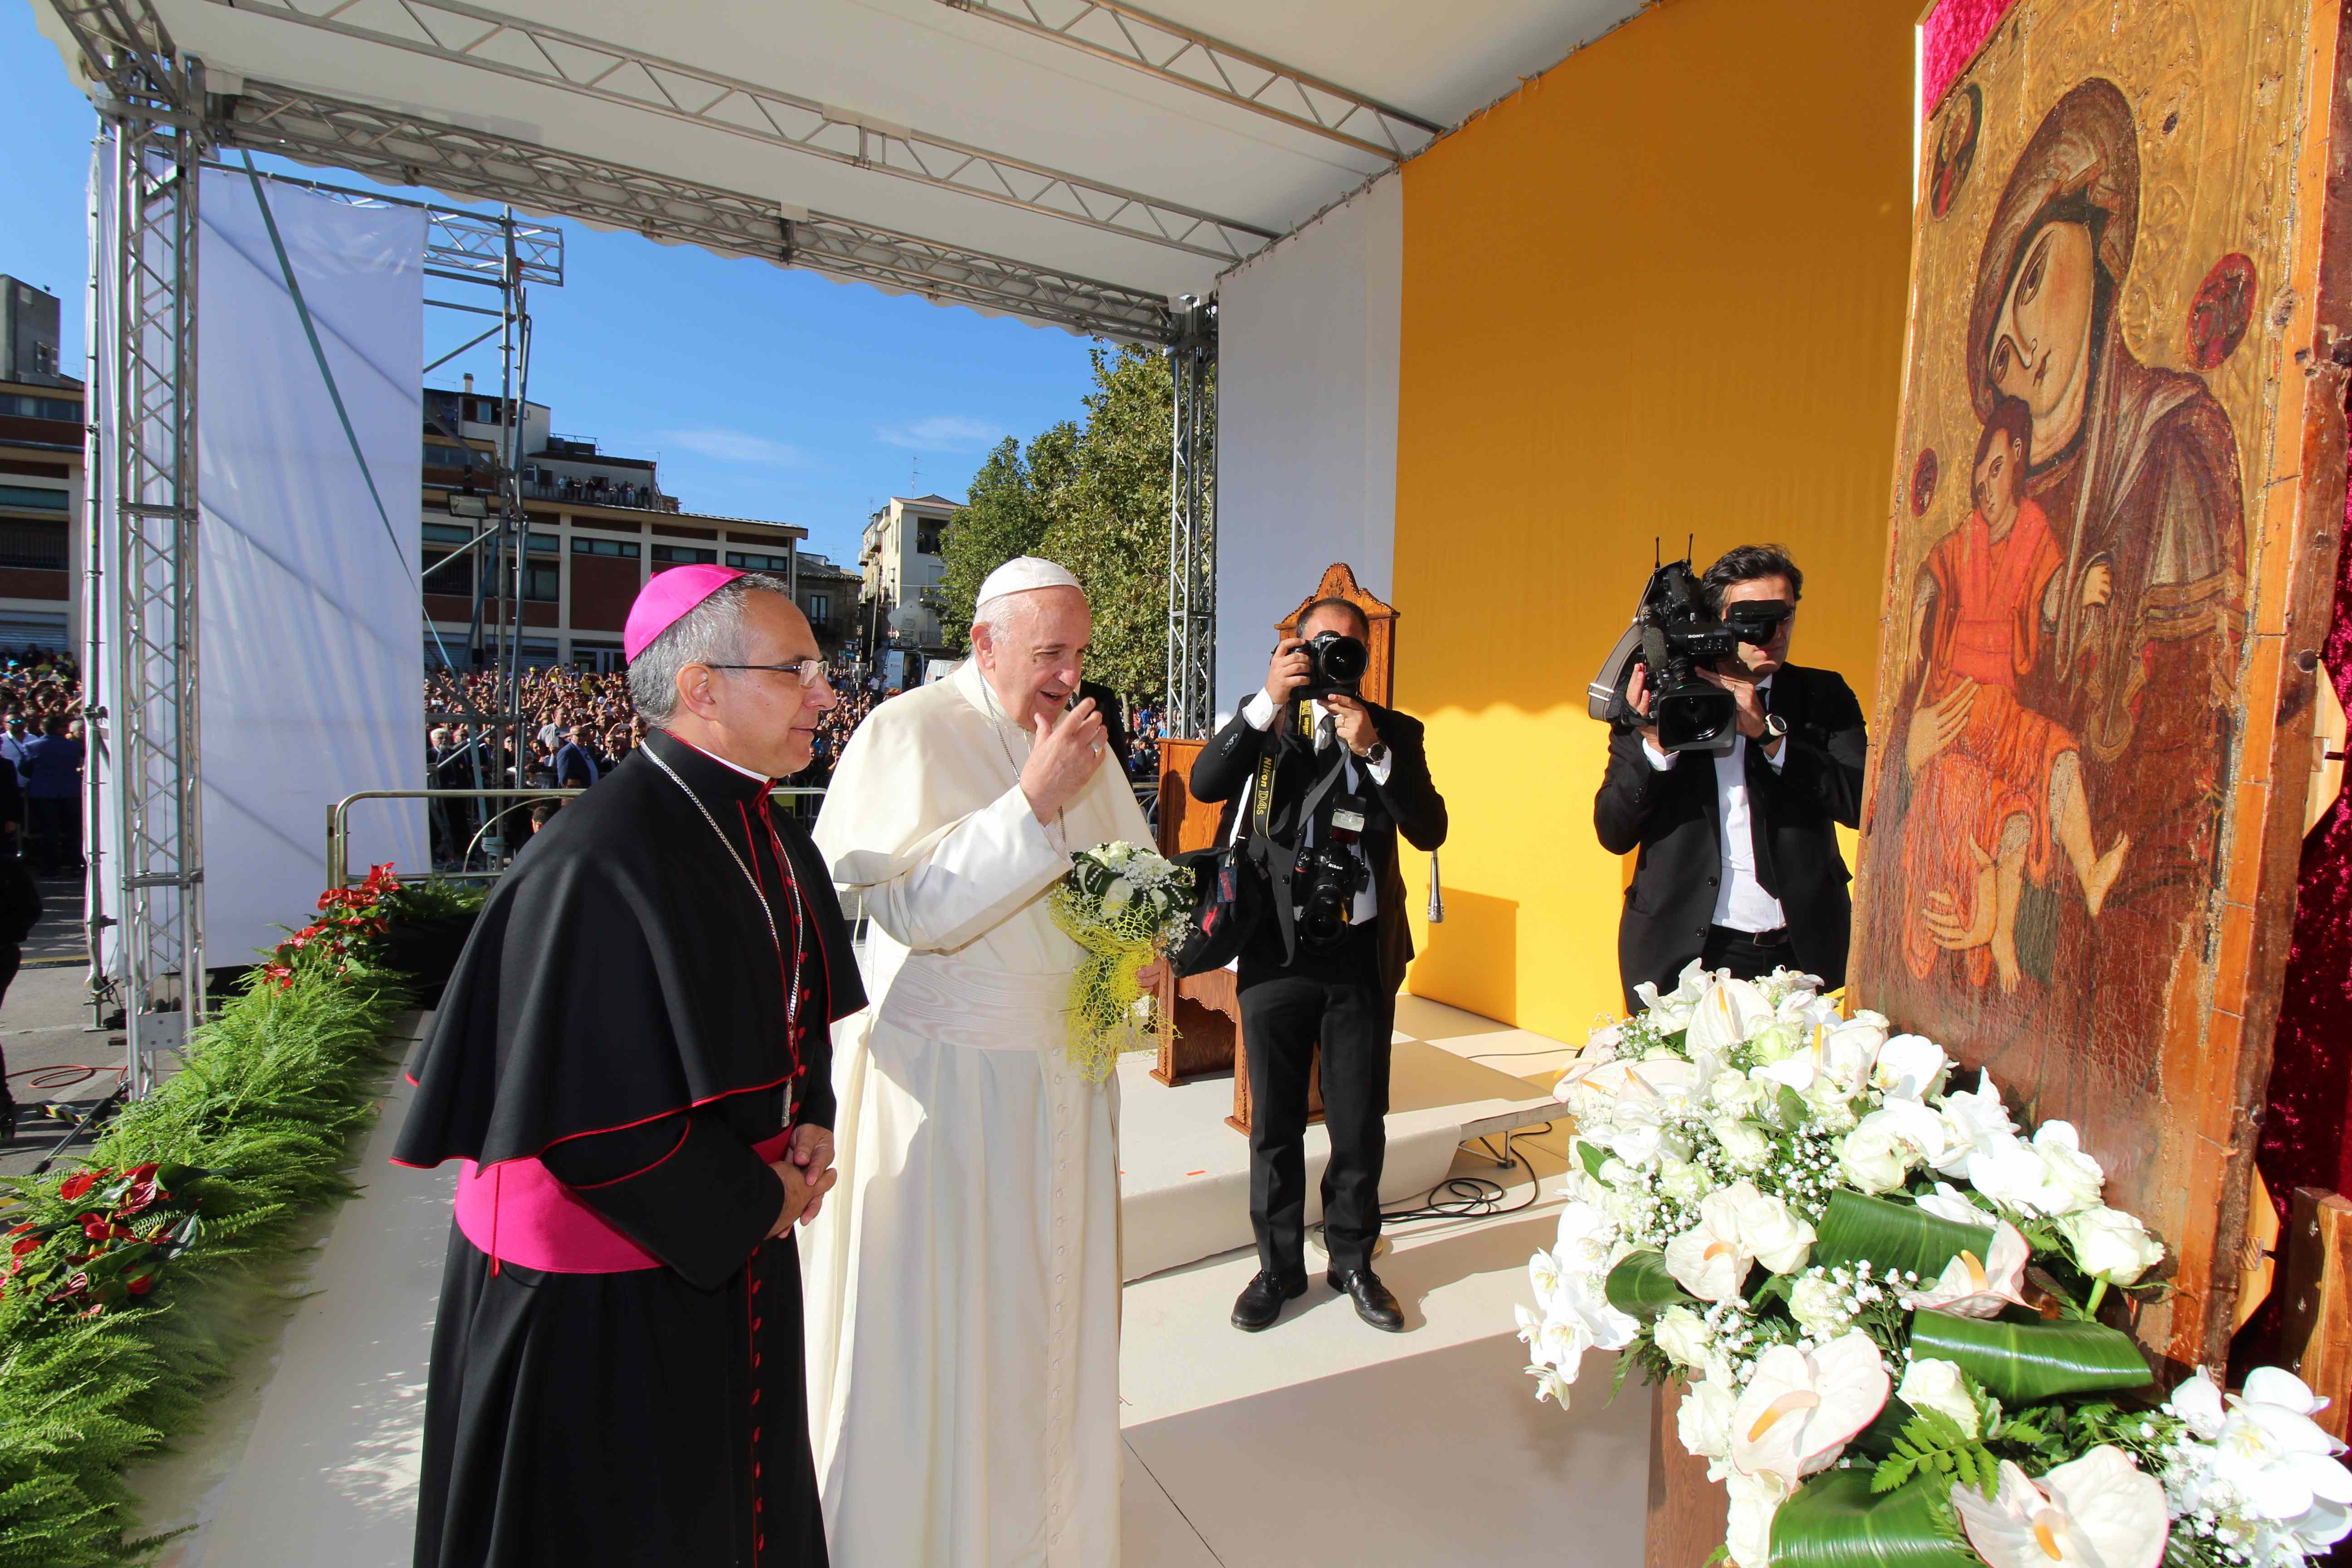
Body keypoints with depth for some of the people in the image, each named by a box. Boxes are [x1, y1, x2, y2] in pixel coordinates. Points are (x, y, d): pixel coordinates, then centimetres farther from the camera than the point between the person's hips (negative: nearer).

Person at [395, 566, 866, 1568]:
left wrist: (810, 1123, -2)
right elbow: (589, 1108, -25)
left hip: (732, 1236, 8)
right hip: (610, 1282, -7)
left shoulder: (768, 841, 0)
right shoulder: (604, 860, -27)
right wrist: (753, 1203, -14)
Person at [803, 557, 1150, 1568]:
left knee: (1051, 1303, 18)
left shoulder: (1083, 738, 6)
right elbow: (914, 909, -22)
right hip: (946, 1076, -6)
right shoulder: (906, 734, -12)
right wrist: (1035, 801, -25)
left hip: (1066, 1067, 6)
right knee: (937, 1319, 9)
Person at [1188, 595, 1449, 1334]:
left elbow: (1430, 830, -7)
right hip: (1274, 950, 0)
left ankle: (1353, 1262, 34)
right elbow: (1205, 784, -14)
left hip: (1361, 954, 1)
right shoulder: (1260, 720, 4)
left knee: (1361, 1125, 11)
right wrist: (1269, 701, -21)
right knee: (1275, 1124, 13)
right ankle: (1279, 1266, 32)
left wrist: (1374, 752, -18)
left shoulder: (1394, 732, 5)